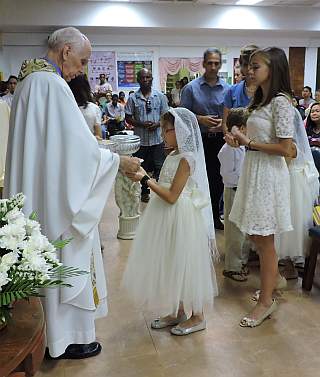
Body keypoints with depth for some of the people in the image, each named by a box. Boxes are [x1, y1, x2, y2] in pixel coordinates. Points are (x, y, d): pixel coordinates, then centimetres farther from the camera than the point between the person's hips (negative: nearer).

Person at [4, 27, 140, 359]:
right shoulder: (52, 84, -18)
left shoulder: (30, 80, 13)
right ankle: (69, 339, 21)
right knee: (68, 263, 5)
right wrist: (119, 161, -9)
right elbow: (79, 146, -21)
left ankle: (54, 330, 34)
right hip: (59, 196, -10)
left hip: (39, 192, 10)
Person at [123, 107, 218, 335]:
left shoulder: (186, 159, -18)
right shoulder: (173, 156, 10)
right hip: (167, 217, 9)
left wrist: (145, 179, -22)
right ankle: (178, 312, 32)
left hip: (181, 217, -9)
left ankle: (197, 317, 20)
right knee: (172, 265, 16)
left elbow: (172, 196, -22)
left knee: (185, 264, 2)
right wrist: (143, 175, 6)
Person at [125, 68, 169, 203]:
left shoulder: (160, 96, 3)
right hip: (140, 139, 0)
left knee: (159, 166, 2)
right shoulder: (133, 98, 1)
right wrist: (141, 124, -14)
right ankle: (144, 192, 24)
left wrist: (157, 124, -15)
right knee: (142, 167, 10)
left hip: (157, 138, 0)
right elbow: (128, 118, 1)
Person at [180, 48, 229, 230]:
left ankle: (215, 216, 23)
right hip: (199, 140, -2)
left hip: (220, 139, 2)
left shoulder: (227, 89, 5)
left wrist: (224, 123, -13)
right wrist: (200, 119, -15)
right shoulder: (191, 88, 0)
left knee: (218, 180, 9)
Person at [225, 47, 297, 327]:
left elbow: (286, 149, -19)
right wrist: (240, 139, 2)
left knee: (264, 241, 1)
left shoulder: (281, 102, -15)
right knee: (259, 238, 17)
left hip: (269, 175, -9)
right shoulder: (262, 100, 14)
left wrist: (249, 143, -15)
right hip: (254, 172, 9)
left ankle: (266, 302, 16)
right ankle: (272, 280, 37)